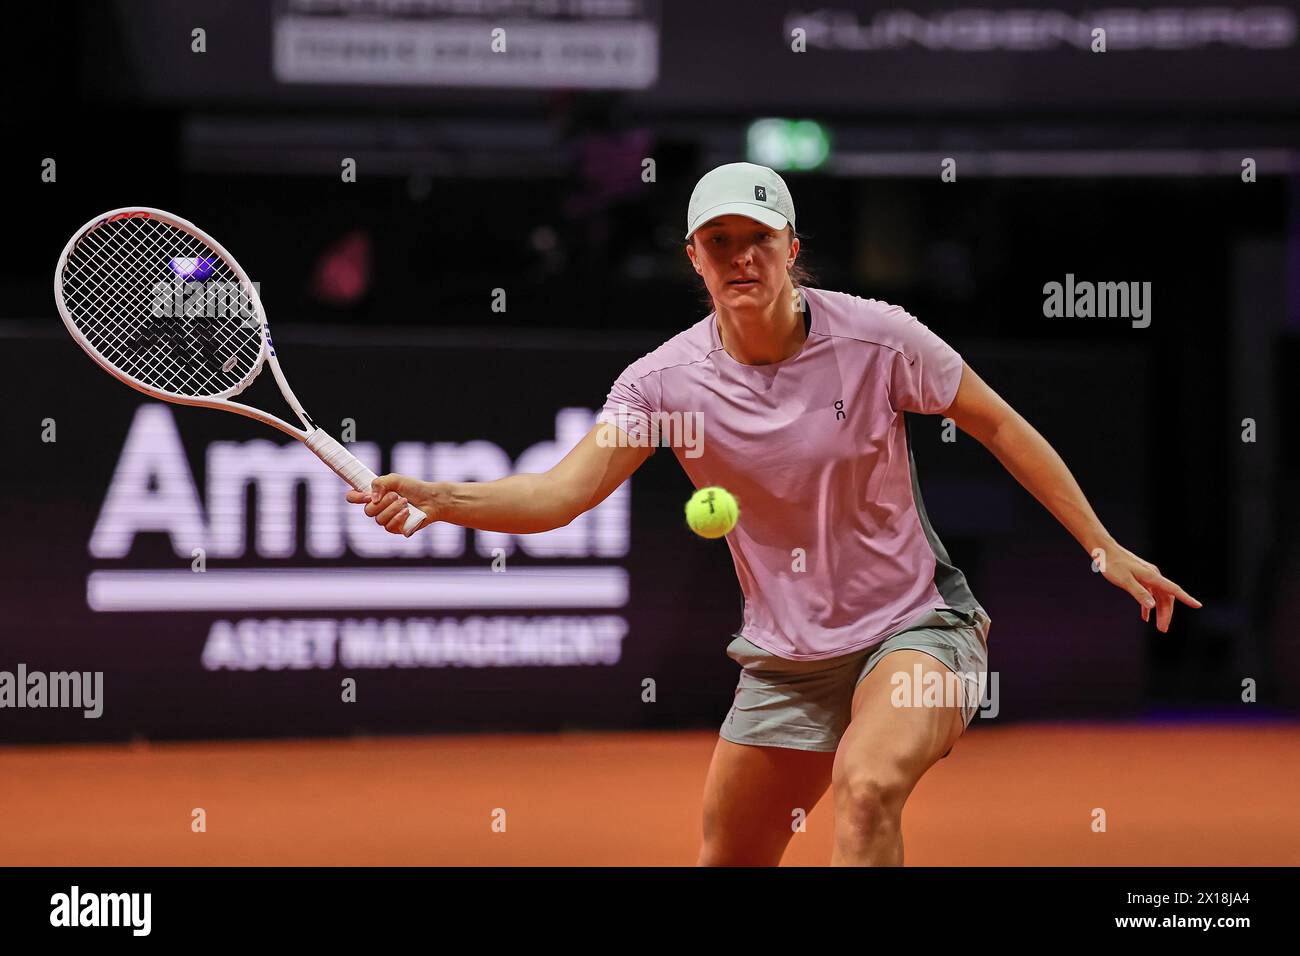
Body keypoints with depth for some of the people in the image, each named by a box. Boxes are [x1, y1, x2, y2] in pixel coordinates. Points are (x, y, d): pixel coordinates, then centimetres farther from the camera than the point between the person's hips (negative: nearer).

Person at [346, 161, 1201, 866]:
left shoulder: (874, 339, -14)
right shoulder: (667, 380, -10)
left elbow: (999, 427, -1)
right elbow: (563, 492, -19)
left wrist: (1104, 548, 0)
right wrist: (435, 498, -37)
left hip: (916, 627, -4)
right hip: (784, 659, 4)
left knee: (867, 784, -33)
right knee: (728, 862, 10)